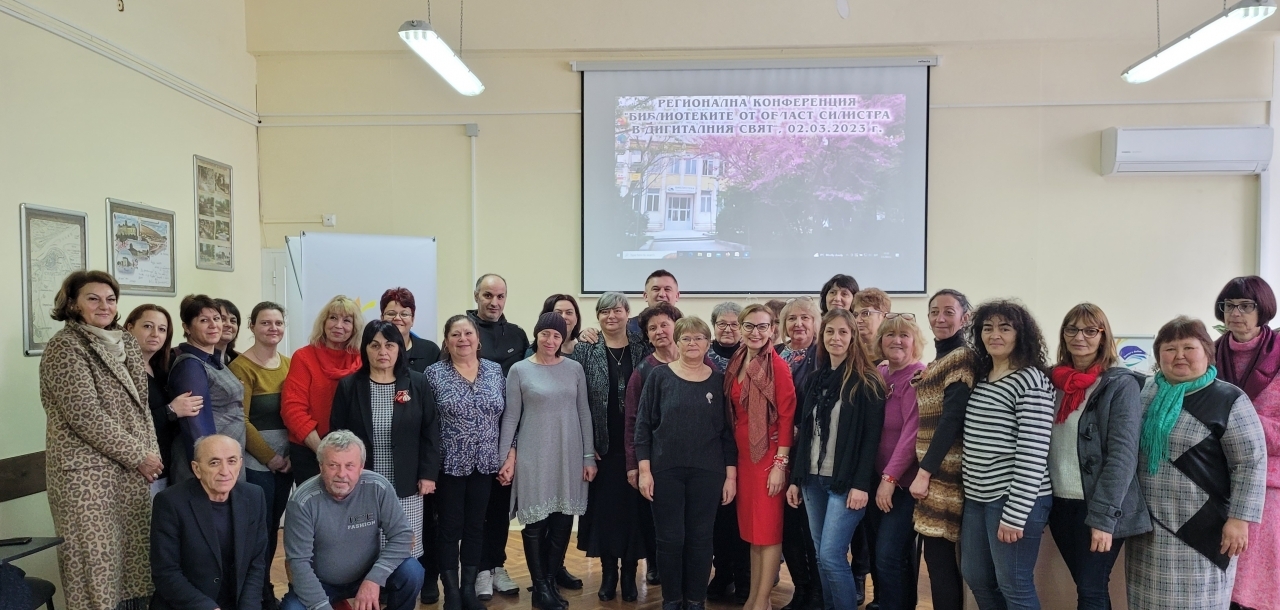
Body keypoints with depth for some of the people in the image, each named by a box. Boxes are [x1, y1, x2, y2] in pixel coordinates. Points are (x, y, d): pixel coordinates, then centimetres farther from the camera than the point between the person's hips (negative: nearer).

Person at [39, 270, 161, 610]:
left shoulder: (126, 343, 12)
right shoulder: (64, 347, -9)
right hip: (88, 472, -6)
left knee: (134, 552, 9)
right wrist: (137, 456, -13)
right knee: (97, 559, -1)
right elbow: (85, 415, -16)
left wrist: (151, 453, 4)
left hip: (134, 469, 7)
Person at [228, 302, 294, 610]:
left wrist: (292, 453, -2)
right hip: (255, 460, -5)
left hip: (286, 458, 5)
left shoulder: (289, 364, 8)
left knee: (274, 525, 12)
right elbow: (240, 421, -11)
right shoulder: (241, 366, -9)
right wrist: (269, 456, -10)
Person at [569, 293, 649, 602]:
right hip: (602, 447, 0)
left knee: (633, 508, 5)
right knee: (604, 508, 5)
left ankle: (629, 574, 21)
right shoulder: (584, 350, 0)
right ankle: (608, 573, 22)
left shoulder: (643, 350, 3)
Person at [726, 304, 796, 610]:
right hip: (742, 454, 7)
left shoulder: (778, 366, -12)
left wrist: (780, 464, -16)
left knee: (768, 528, 1)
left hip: (768, 454, -7)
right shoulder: (735, 365, 8)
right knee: (750, 527, 14)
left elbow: (787, 416, -13)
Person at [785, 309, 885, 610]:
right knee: (821, 556, 10)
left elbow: (871, 436, -11)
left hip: (846, 482, -6)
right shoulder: (815, 379, 11)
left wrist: (861, 484, -17)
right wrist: (795, 478, 11)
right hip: (813, 479, 6)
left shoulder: (866, 382, -7)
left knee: (831, 556, -10)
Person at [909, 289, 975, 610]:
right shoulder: (939, 361, 17)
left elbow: (952, 418, -18)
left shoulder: (963, 357, -11)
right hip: (934, 471, 9)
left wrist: (925, 471, -18)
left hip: (945, 474, -9)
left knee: (939, 557, -5)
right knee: (938, 555, 12)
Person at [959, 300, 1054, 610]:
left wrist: (1014, 514, -19)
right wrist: (970, 489, 13)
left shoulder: (1032, 381, -13)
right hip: (978, 497, 8)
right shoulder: (980, 377, 10)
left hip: (1014, 499, -8)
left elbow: (1033, 454, -18)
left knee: (1013, 585, 3)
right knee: (975, 576, 17)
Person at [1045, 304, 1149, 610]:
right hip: (1059, 502, 5)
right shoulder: (1054, 380, 8)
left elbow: (1123, 455, -14)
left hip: (1096, 507, -5)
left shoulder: (1121, 384, -8)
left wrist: (1104, 516, -20)